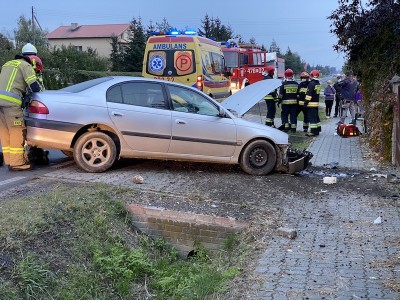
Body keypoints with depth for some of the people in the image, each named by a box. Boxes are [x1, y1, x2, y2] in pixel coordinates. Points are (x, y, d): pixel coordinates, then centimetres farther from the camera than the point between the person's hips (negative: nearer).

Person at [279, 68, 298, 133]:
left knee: (284, 115, 6)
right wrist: (298, 100, 19)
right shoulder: (296, 84, 4)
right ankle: (293, 128, 10)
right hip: (294, 102, 4)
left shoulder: (284, 84, -8)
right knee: (293, 115, 9)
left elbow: (281, 94, -7)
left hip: (286, 102, -3)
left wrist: (279, 101, 2)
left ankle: (286, 127, 0)